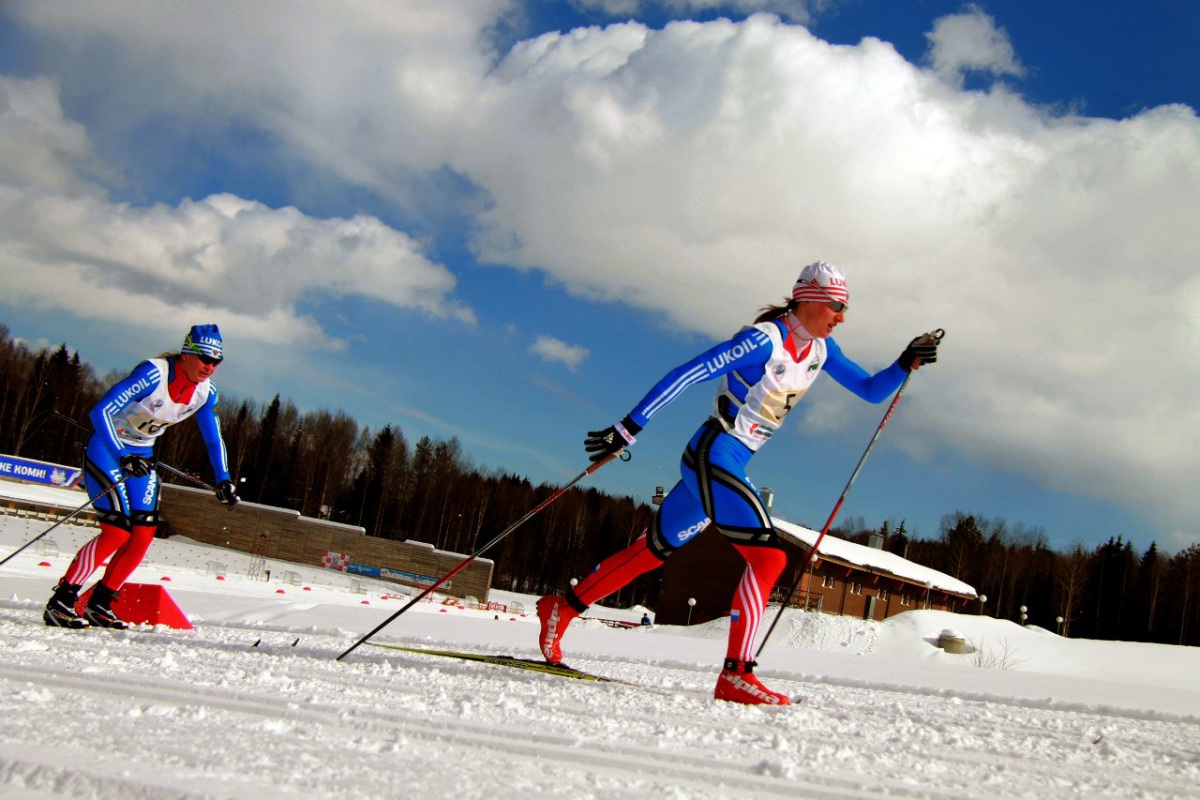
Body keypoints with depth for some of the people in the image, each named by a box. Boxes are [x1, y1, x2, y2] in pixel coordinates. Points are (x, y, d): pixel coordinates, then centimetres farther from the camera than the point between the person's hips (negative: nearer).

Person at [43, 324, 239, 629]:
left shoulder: (206, 392, -6)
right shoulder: (153, 374, -27)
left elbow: (213, 439, 9)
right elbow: (100, 411, -31)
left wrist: (223, 480, 1)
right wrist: (122, 457, -37)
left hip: (141, 455, 7)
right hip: (106, 447, -7)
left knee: (144, 533, -4)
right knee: (118, 530, -18)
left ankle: (99, 604, 10)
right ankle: (60, 602, -8)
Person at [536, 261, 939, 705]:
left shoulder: (820, 350, 9)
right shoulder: (764, 339, -17)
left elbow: (871, 390, 19)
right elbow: (687, 374, -19)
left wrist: (904, 364, -1)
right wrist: (627, 429, -22)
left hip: (730, 466, 9)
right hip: (711, 455, -9)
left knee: (654, 549, 15)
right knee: (767, 555, -17)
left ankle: (562, 608, 26)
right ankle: (735, 674, -15)